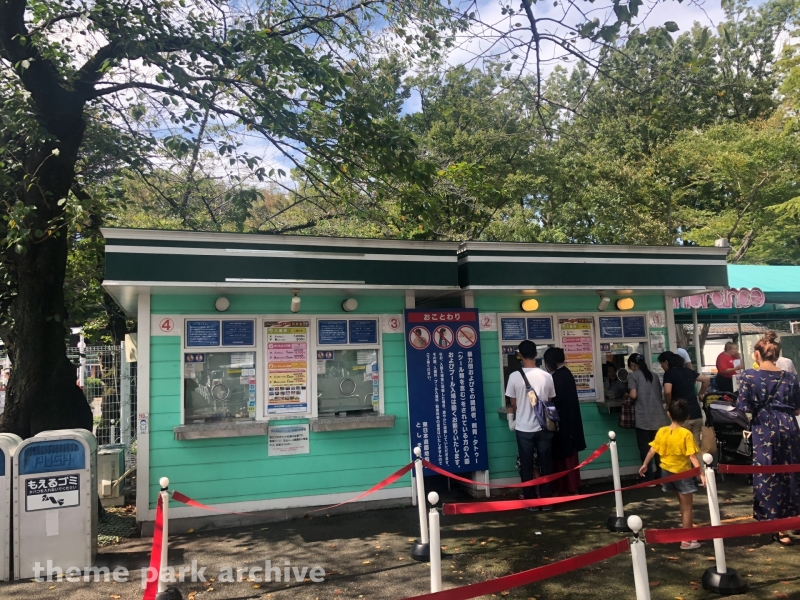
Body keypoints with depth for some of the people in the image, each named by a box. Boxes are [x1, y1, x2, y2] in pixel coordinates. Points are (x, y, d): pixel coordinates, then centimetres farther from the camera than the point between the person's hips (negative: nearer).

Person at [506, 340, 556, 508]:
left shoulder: (515, 376, -10)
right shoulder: (547, 376, -4)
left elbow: (513, 404, 0)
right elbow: (550, 401, 8)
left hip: (524, 428, -2)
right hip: (544, 428, 2)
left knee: (526, 467, 8)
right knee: (546, 465, 12)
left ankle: (531, 502, 13)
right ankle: (546, 500, 18)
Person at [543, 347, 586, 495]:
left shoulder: (557, 377, -19)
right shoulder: (567, 373, 8)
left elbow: (555, 400, -20)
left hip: (561, 421, -9)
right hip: (570, 420, 9)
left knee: (562, 455, 0)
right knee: (569, 453, 14)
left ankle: (565, 488, 8)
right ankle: (572, 486, 22)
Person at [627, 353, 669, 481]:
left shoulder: (633, 375, -3)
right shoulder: (654, 375, 14)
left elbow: (633, 395, -12)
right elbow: (660, 394, 17)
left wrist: (628, 396, 8)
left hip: (643, 418, -5)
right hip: (658, 417, 5)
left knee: (645, 449, 2)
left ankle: (650, 479, 2)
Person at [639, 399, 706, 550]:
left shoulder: (661, 431, -4)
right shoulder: (686, 434, -19)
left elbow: (652, 450, 2)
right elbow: (693, 456, -24)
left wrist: (645, 465, 15)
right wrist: (701, 474, -23)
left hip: (667, 471, 5)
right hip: (683, 473, -5)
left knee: (683, 505, 23)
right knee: (687, 507, 6)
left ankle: (688, 531, 34)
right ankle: (687, 541, 10)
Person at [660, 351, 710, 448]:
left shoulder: (669, 373, -8)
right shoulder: (688, 371, 13)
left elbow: (667, 392, -23)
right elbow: (707, 380, 22)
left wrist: (668, 407, -6)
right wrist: (701, 394, 26)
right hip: (696, 413, 7)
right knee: (696, 445, 13)